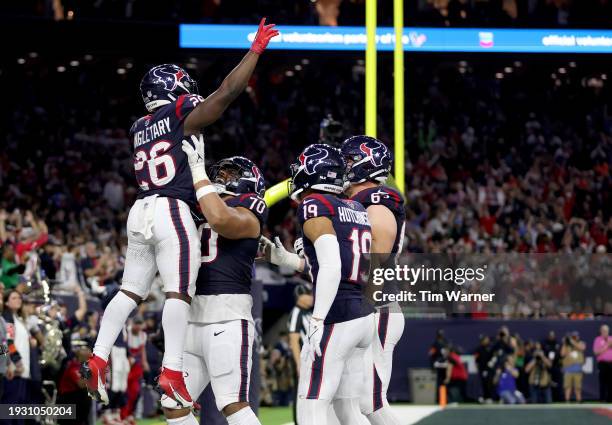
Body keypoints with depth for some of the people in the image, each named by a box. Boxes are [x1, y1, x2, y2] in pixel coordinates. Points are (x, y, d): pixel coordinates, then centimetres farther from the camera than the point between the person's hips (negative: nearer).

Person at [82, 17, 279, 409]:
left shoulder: (139, 128, 17)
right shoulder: (182, 118, -1)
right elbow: (229, 91, -6)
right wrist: (256, 50, 1)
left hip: (141, 211, 7)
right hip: (172, 210, -7)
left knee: (131, 290, 12)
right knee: (179, 291, -10)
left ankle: (98, 359, 7)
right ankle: (172, 371, -19)